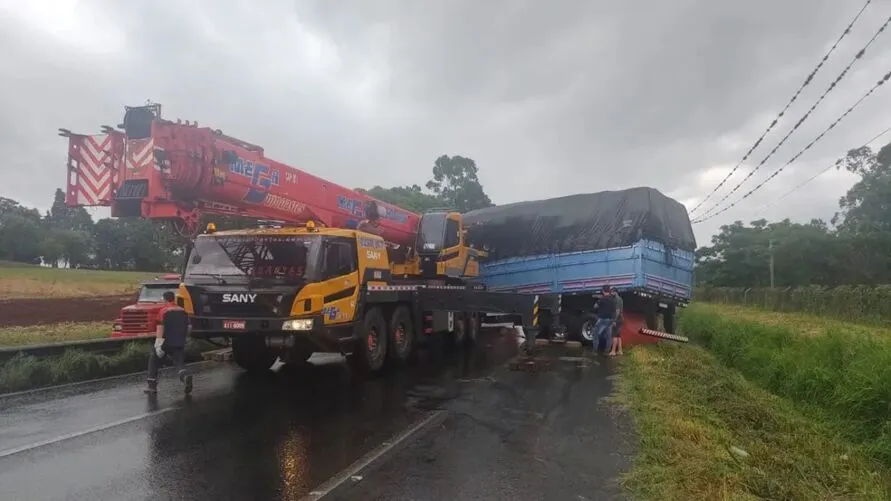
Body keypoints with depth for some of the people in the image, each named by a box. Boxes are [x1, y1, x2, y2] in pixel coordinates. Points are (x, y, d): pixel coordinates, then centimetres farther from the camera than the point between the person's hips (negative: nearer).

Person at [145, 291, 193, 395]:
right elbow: (187, 329, 16)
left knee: (154, 361, 17)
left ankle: (152, 386, 18)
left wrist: (158, 345, -15)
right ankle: (186, 376, -30)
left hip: (166, 343, -3)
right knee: (179, 364, 2)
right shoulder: (183, 311, 10)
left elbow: (160, 328, -13)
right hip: (179, 344, 4)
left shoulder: (163, 311, -6)